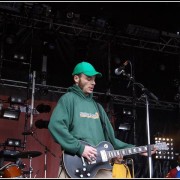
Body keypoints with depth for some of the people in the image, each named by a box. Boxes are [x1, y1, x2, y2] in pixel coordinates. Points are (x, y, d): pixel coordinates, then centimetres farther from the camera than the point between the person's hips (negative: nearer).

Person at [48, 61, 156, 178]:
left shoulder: (97, 106, 22)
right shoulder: (69, 99, 2)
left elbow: (110, 137, 21)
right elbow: (55, 125, -14)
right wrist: (80, 147, -18)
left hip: (102, 168, 7)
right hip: (76, 167, -6)